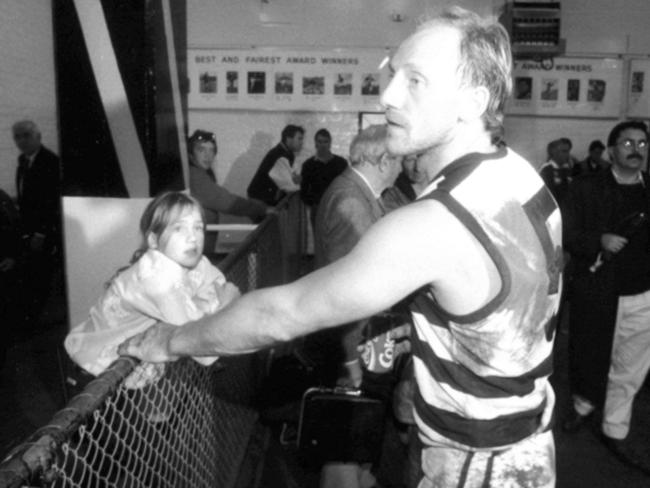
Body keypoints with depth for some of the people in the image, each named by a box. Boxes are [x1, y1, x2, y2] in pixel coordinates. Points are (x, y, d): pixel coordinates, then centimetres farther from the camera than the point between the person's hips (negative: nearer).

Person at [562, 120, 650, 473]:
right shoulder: (586, 188, -5)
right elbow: (567, 235, -8)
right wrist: (598, 242, -24)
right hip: (596, 294, -2)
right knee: (588, 358, 15)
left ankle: (615, 433, 27)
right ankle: (582, 406, 42)